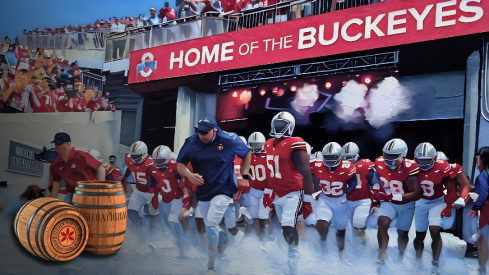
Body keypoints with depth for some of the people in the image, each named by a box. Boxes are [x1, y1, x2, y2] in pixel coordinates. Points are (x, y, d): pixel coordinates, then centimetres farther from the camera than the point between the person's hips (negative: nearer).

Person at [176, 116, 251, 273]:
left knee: (211, 224, -13)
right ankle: (223, 240, 52)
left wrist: (245, 176, 0)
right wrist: (189, 174, -24)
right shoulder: (191, 142, -9)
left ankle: (211, 266, 2)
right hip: (203, 192, 4)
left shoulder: (229, 140, -14)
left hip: (223, 190, -4)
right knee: (210, 226, 17)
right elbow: (180, 163, -3)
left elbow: (247, 153, 2)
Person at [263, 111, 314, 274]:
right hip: (277, 195, 7)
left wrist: (308, 200, -15)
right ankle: (293, 254, 31)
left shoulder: (295, 145, -16)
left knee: (288, 228, -17)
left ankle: (293, 257, 5)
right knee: (285, 228, 13)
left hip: (293, 194, -7)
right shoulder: (269, 145, 7)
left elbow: (306, 174, -15)